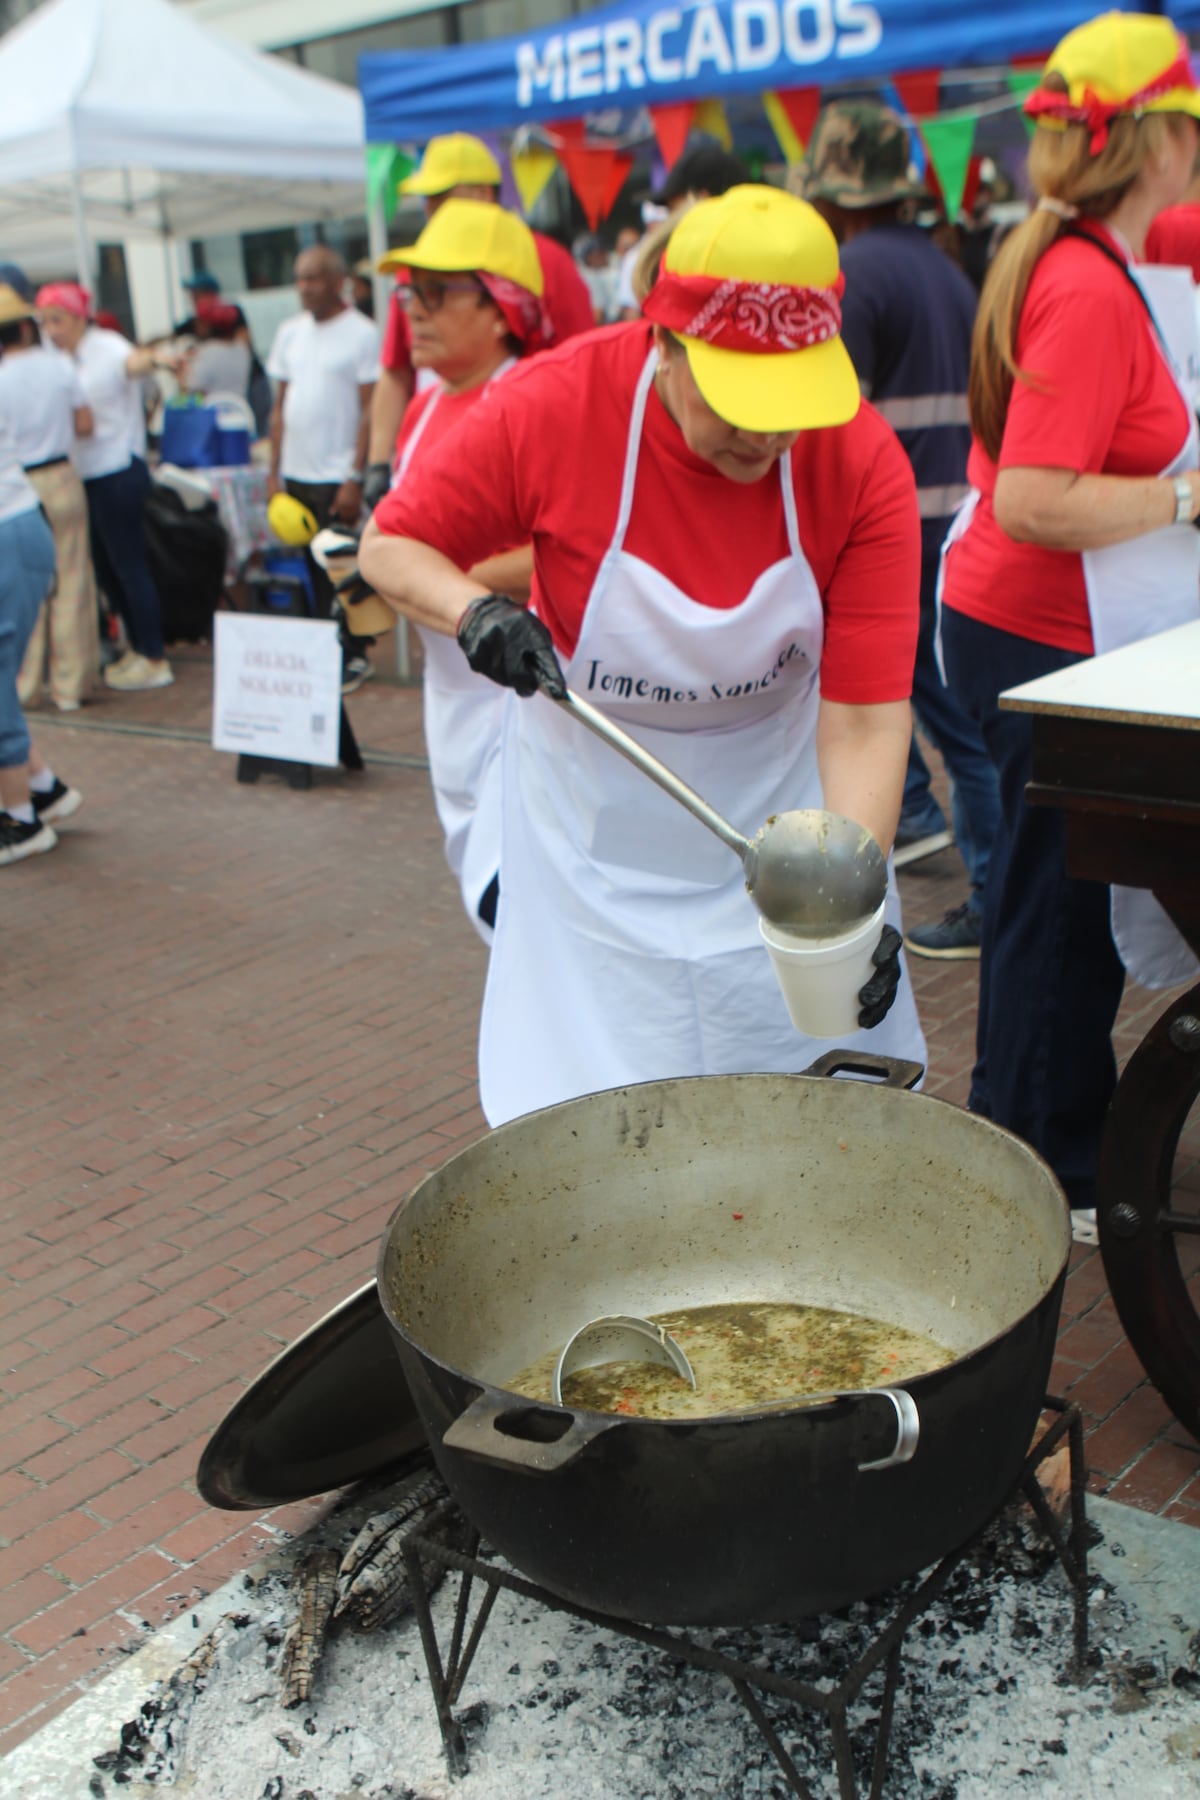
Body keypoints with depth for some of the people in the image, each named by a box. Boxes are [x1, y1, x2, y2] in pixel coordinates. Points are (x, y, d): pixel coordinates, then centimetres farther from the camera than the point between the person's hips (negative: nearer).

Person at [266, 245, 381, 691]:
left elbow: (370, 412, -9)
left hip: (337, 476, -5)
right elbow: (280, 406, 16)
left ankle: (352, 658, 8)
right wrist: (274, 471, 10)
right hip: (297, 474, 6)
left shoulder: (361, 333, -5)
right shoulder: (290, 332, 12)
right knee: (316, 571, 10)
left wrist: (356, 479, -15)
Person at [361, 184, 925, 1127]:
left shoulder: (862, 461, -20)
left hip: (779, 800, 1)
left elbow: (865, 718, -22)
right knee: (589, 1113, 4)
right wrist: (473, 612, -29)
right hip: (592, 796, 0)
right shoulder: (553, 406, -21)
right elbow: (390, 543, -8)